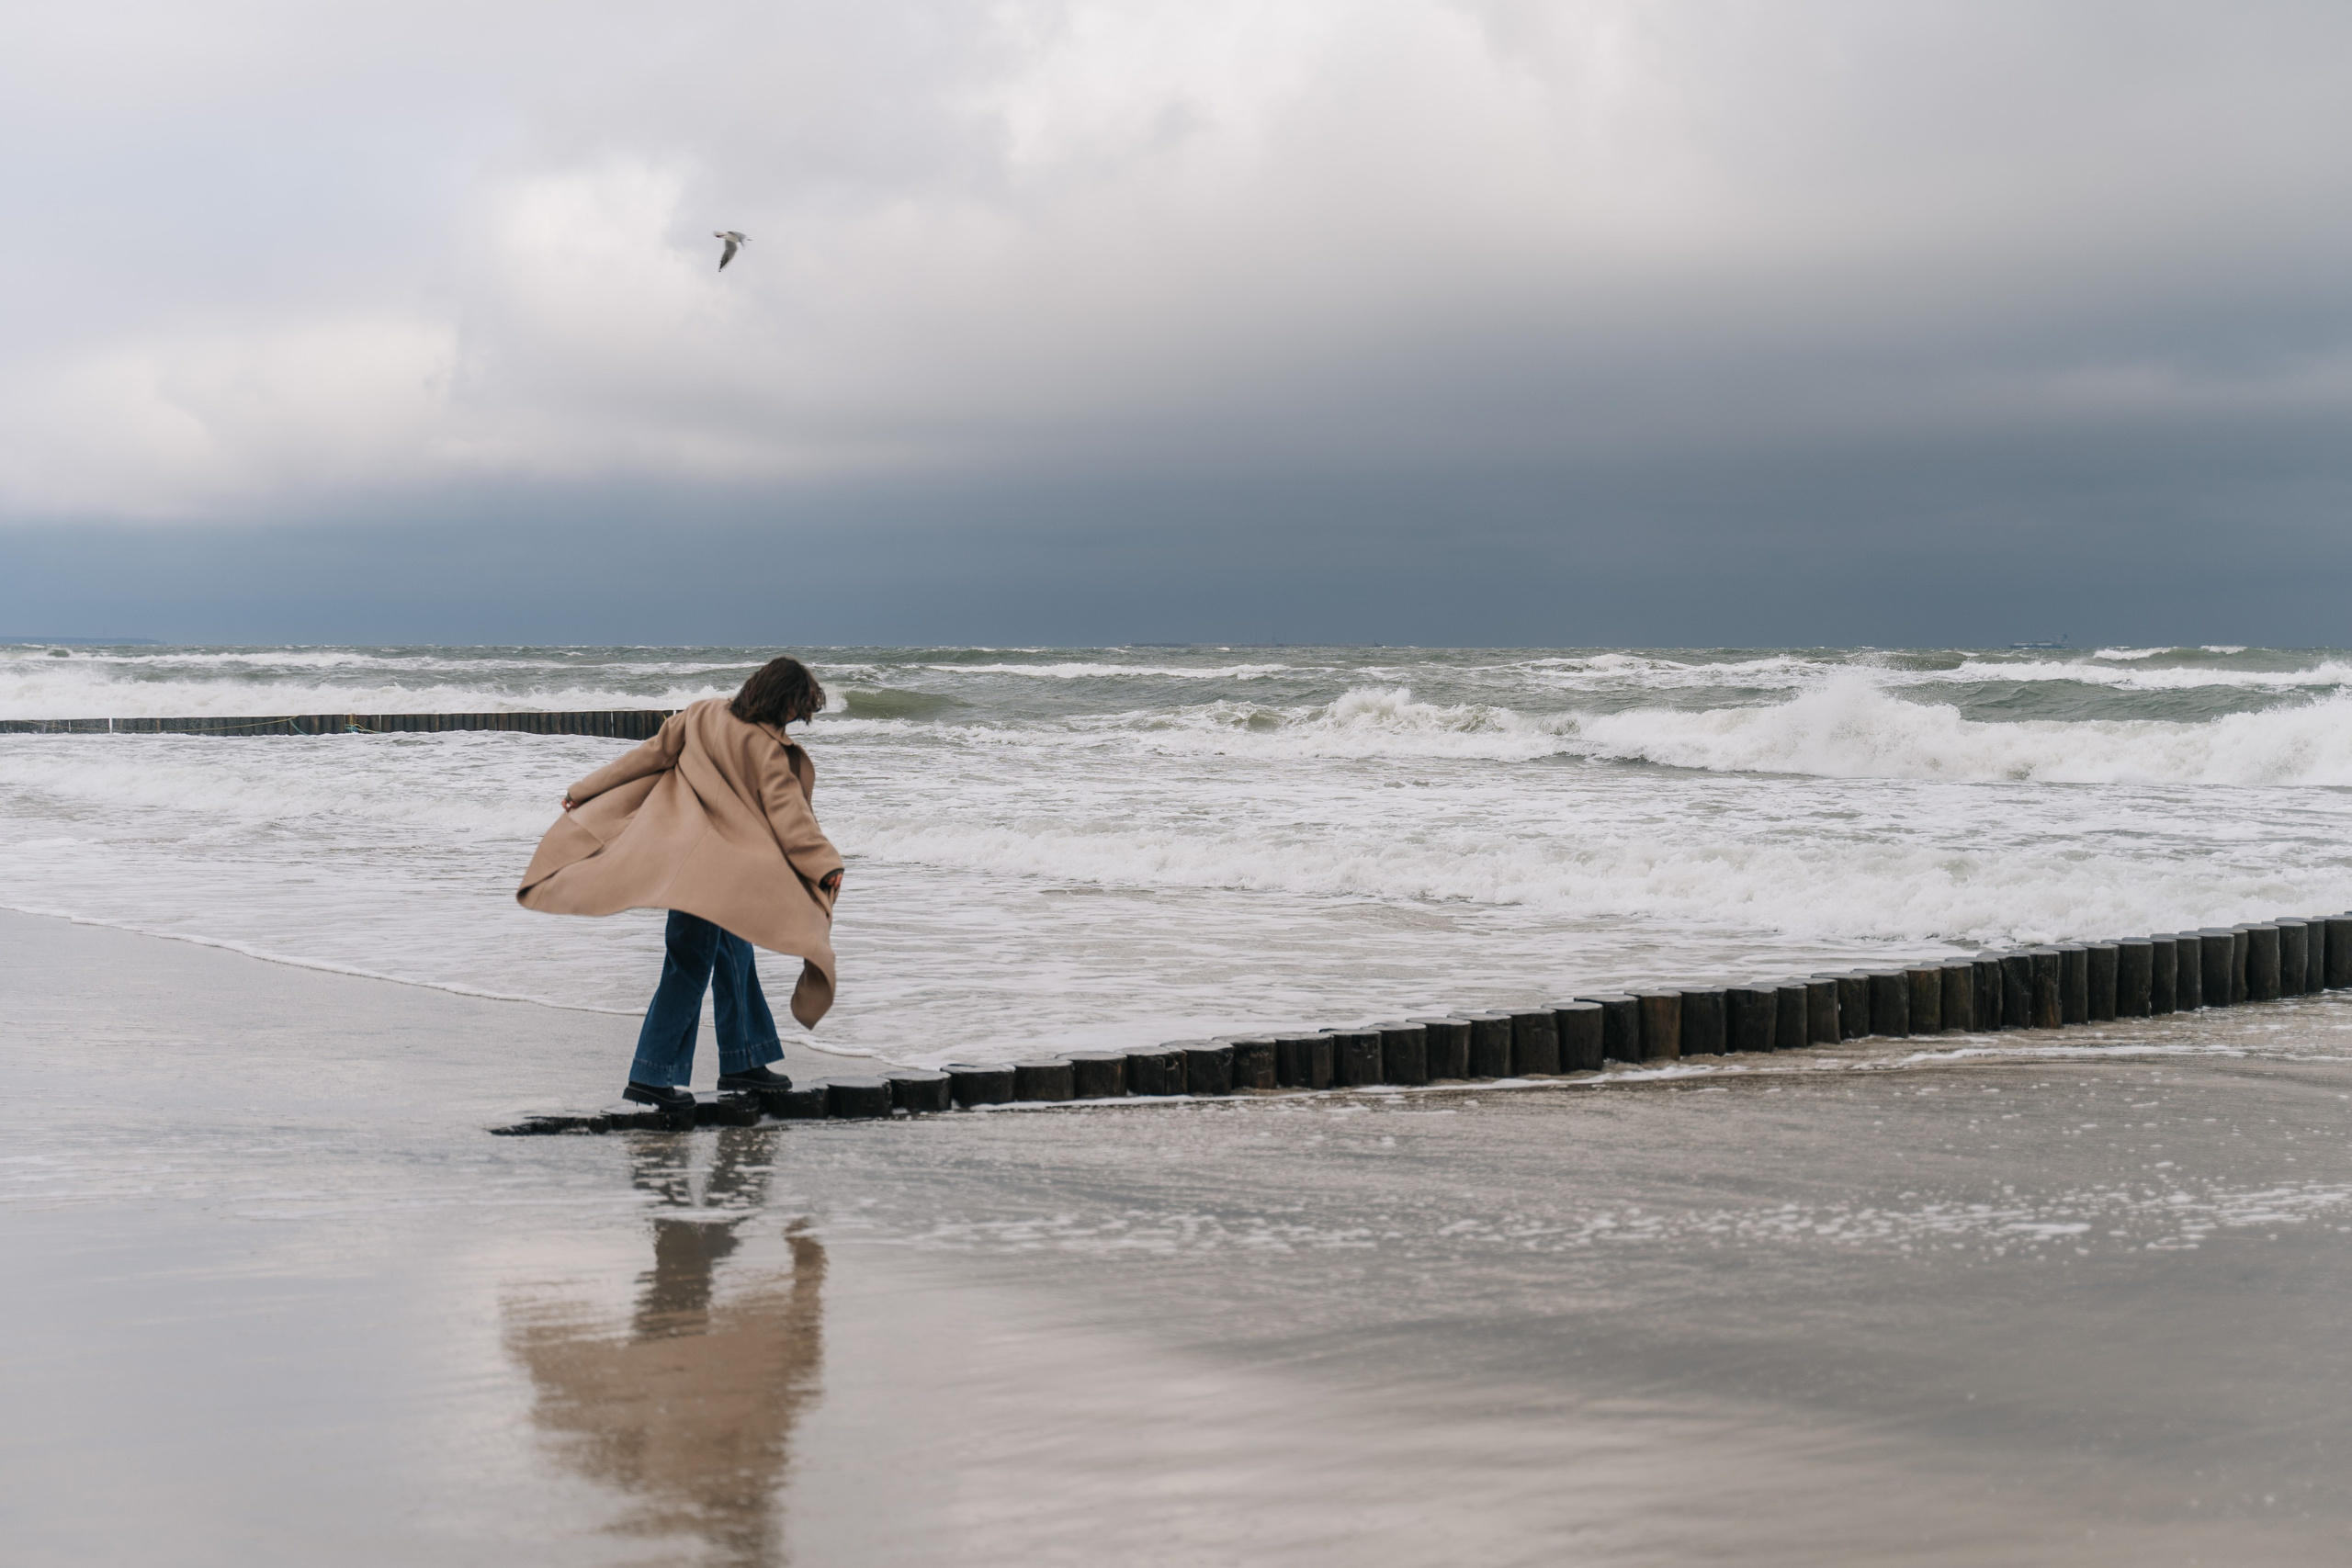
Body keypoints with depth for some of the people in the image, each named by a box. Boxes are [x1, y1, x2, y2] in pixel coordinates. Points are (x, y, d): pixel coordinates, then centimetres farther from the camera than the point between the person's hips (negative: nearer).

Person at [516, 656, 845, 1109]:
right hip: (719, 870, -8)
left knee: (735, 960, 17)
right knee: (689, 969, -7)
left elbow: (650, 754, 7)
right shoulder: (766, 748, -15)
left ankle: (742, 1063, 24)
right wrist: (826, 864, -22)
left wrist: (586, 793, 13)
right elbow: (787, 813, -20)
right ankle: (652, 1075, -8)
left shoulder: (703, 714, 4)